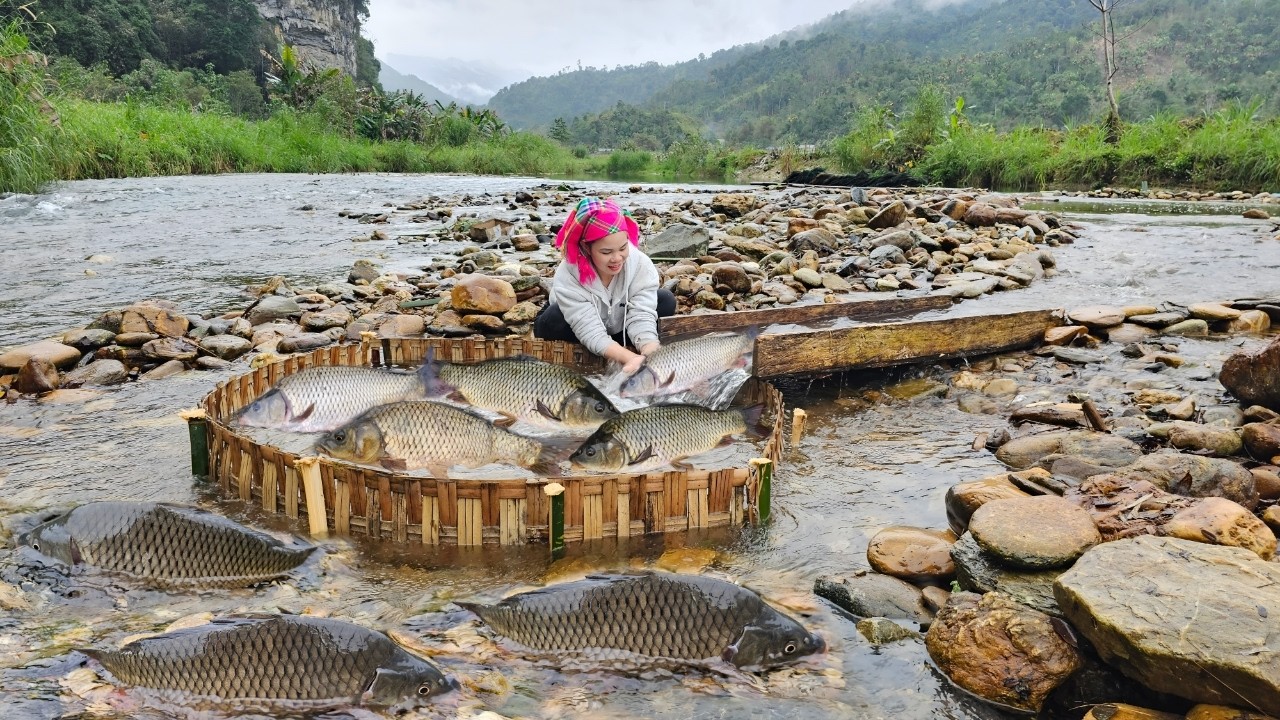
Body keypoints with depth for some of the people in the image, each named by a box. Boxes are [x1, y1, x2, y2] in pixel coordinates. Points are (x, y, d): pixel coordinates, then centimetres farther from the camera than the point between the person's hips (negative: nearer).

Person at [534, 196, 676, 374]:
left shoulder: (642, 264, -29)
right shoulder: (567, 277, -36)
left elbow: (641, 316, -33)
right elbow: (591, 332, -40)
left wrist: (652, 355, -53)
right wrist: (631, 358, -55)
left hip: (618, 329, 3)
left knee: (666, 301, -19)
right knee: (554, 321, -35)